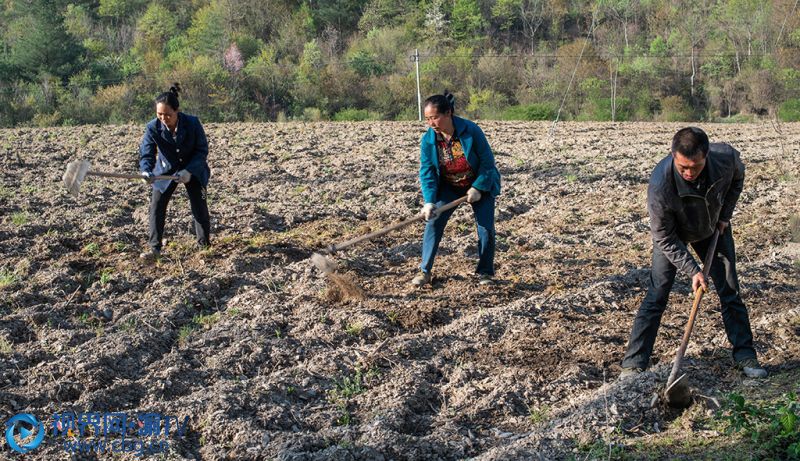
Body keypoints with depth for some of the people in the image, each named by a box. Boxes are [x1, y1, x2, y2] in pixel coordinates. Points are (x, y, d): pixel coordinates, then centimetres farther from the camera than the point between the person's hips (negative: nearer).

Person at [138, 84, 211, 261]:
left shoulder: (192, 123, -27)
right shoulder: (153, 127, -24)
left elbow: (202, 151, -19)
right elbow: (146, 154, -26)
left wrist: (189, 171, -31)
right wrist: (146, 171, -47)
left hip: (193, 170, -1)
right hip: (166, 170, 1)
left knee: (199, 205, 6)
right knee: (156, 205, -10)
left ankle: (205, 244, 26)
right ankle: (154, 248, -4)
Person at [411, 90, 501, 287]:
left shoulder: (471, 131, -26)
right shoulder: (428, 140, -17)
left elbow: (487, 161, -18)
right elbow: (427, 173, -15)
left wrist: (478, 188, -21)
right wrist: (429, 201, -26)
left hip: (480, 185, -2)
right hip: (448, 187, 2)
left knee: (486, 228, -5)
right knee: (433, 222, -11)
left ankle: (485, 273, 13)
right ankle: (425, 272, -3)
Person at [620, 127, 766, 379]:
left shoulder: (727, 157, -31)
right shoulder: (659, 186, -40)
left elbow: (737, 178, -2)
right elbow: (664, 239, -26)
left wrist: (725, 214, -6)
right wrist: (693, 270, -28)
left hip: (714, 228, 3)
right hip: (673, 235, -3)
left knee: (730, 292, 5)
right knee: (656, 295, -10)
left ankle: (745, 356, 20)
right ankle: (633, 365, -7)